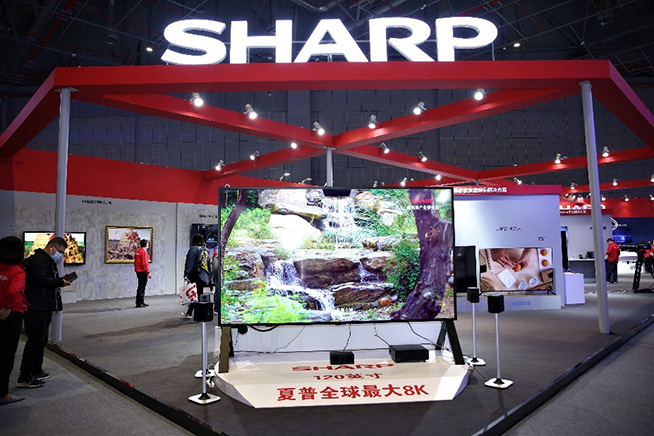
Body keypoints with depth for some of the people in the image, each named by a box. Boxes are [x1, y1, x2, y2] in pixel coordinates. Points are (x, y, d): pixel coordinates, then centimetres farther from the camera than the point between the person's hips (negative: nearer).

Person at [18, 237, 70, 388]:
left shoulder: (48, 261, 19)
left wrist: (61, 280, 3)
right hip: (35, 308, -11)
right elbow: (42, 279, -27)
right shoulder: (38, 259, -14)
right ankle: (24, 378, 0)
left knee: (41, 340, 18)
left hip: (44, 308, 11)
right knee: (35, 340, -7)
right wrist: (60, 282, -16)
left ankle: (36, 371, 30)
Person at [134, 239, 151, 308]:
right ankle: (139, 303, -4)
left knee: (141, 287, 16)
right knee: (141, 287, -5)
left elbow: (135, 262, 17)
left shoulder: (137, 251, 13)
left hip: (138, 271, 10)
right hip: (143, 272, -10)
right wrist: (148, 272, -17)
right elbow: (145, 263, -19)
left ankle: (142, 302, 23)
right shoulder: (144, 252, -15)